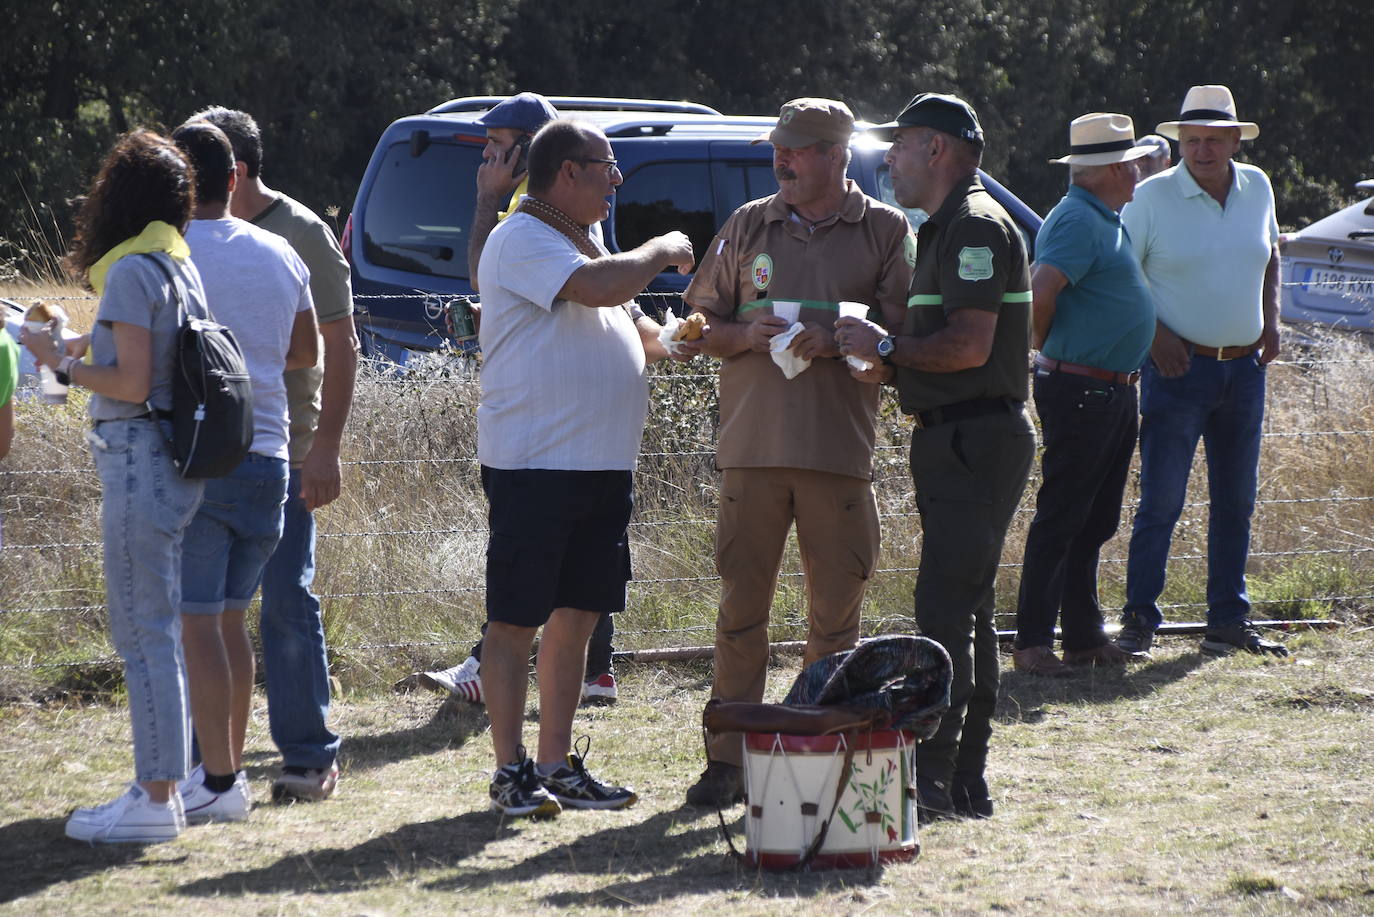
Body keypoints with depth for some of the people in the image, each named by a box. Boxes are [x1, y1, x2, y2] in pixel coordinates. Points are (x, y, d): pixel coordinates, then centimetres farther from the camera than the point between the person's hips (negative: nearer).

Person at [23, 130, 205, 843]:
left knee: (143, 634, -7)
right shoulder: (180, 266, 13)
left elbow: (133, 384, -18)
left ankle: (156, 799, -7)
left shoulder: (132, 271, -13)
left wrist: (63, 364, -6)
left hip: (138, 462, -9)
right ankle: (162, 786, 19)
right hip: (173, 463, 9)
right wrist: (89, 350, 19)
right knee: (158, 631, 14)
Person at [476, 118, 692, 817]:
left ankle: (557, 765, 16)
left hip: (602, 467, 9)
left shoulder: (582, 244, 21)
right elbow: (598, 288, -24)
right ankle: (510, 771, 0)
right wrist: (662, 252, -8)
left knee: (576, 618, 10)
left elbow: (636, 333, 29)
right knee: (515, 621, -3)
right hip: (531, 464, -9)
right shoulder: (522, 240, -9)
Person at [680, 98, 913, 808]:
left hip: (839, 449, -2)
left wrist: (840, 343, -16)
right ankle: (727, 761, 5)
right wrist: (745, 336, -6)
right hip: (752, 446, 2)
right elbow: (701, 325, 15)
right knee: (740, 607, 1)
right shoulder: (747, 227, 13)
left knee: (835, 613, 2)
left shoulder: (886, 231, 5)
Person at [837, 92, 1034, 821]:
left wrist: (888, 349, -12)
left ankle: (933, 780, -15)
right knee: (965, 610, 12)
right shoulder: (948, 229, 21)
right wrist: (886, 365, 10)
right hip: (953, 439, 11)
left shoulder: (976, 227, -13)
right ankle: (965, 782, 16)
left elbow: (970, 346, -22)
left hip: (974, 439, -11)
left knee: (946, 608, -13)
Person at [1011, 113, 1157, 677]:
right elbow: (1040, 291, -27)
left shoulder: (1106, 221, 16)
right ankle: (1033, 644, -5)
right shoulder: (1076, 219, -16)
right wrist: (1045, 349, -11)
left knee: (1095, 523, 13)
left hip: (1114, 392, 10)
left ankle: (1084, 635, 19)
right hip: (1080, 392, -10)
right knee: (1061, 519, -7)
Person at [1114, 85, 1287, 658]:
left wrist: (1270, 318, 9)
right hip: (1179, 369, -5)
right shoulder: (1152, 198, -8)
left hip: (1244, 369, 5)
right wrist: (1154, 334, -14)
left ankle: (1228, 622, 17)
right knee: (1161, 500, -7)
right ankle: (1138, 621, -1)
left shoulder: (1257, 188, 6)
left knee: (1235, 503, 10)